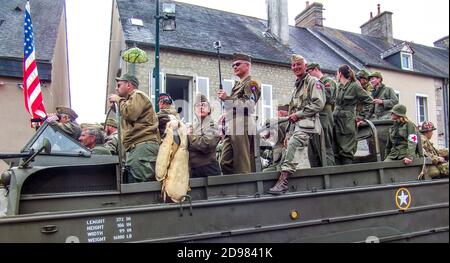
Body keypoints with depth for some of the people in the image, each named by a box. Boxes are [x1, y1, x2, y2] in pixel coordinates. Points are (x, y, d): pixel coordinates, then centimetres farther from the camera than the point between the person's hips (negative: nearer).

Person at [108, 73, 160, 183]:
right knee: (133, 183, 6)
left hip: (143, 145, -11)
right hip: (136, 146, 11)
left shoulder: (138, 95, 2)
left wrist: (119, 100, 0)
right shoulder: (131, 98, 33)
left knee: (141, 185, -17)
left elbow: (129, 114, -14)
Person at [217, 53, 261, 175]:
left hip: (242, 126, -9)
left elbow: (249, 104, -14)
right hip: (230, 128, 9)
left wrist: (227, 98, -14)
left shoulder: (252, 83, 1)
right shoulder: (237, 84, 28)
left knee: (242, 165, -8)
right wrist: (226, 115, 18)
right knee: (225, 162, 6)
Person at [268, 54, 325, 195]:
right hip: (295, 124, 9)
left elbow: (318, 104, -11)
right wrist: (288, 133, 23)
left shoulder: (313, 82, 1)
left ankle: (282, 181, -35)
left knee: (294, 145, -28)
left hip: (306, 122, -9)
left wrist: (298, 114, -12)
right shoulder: (296, 86, 27)